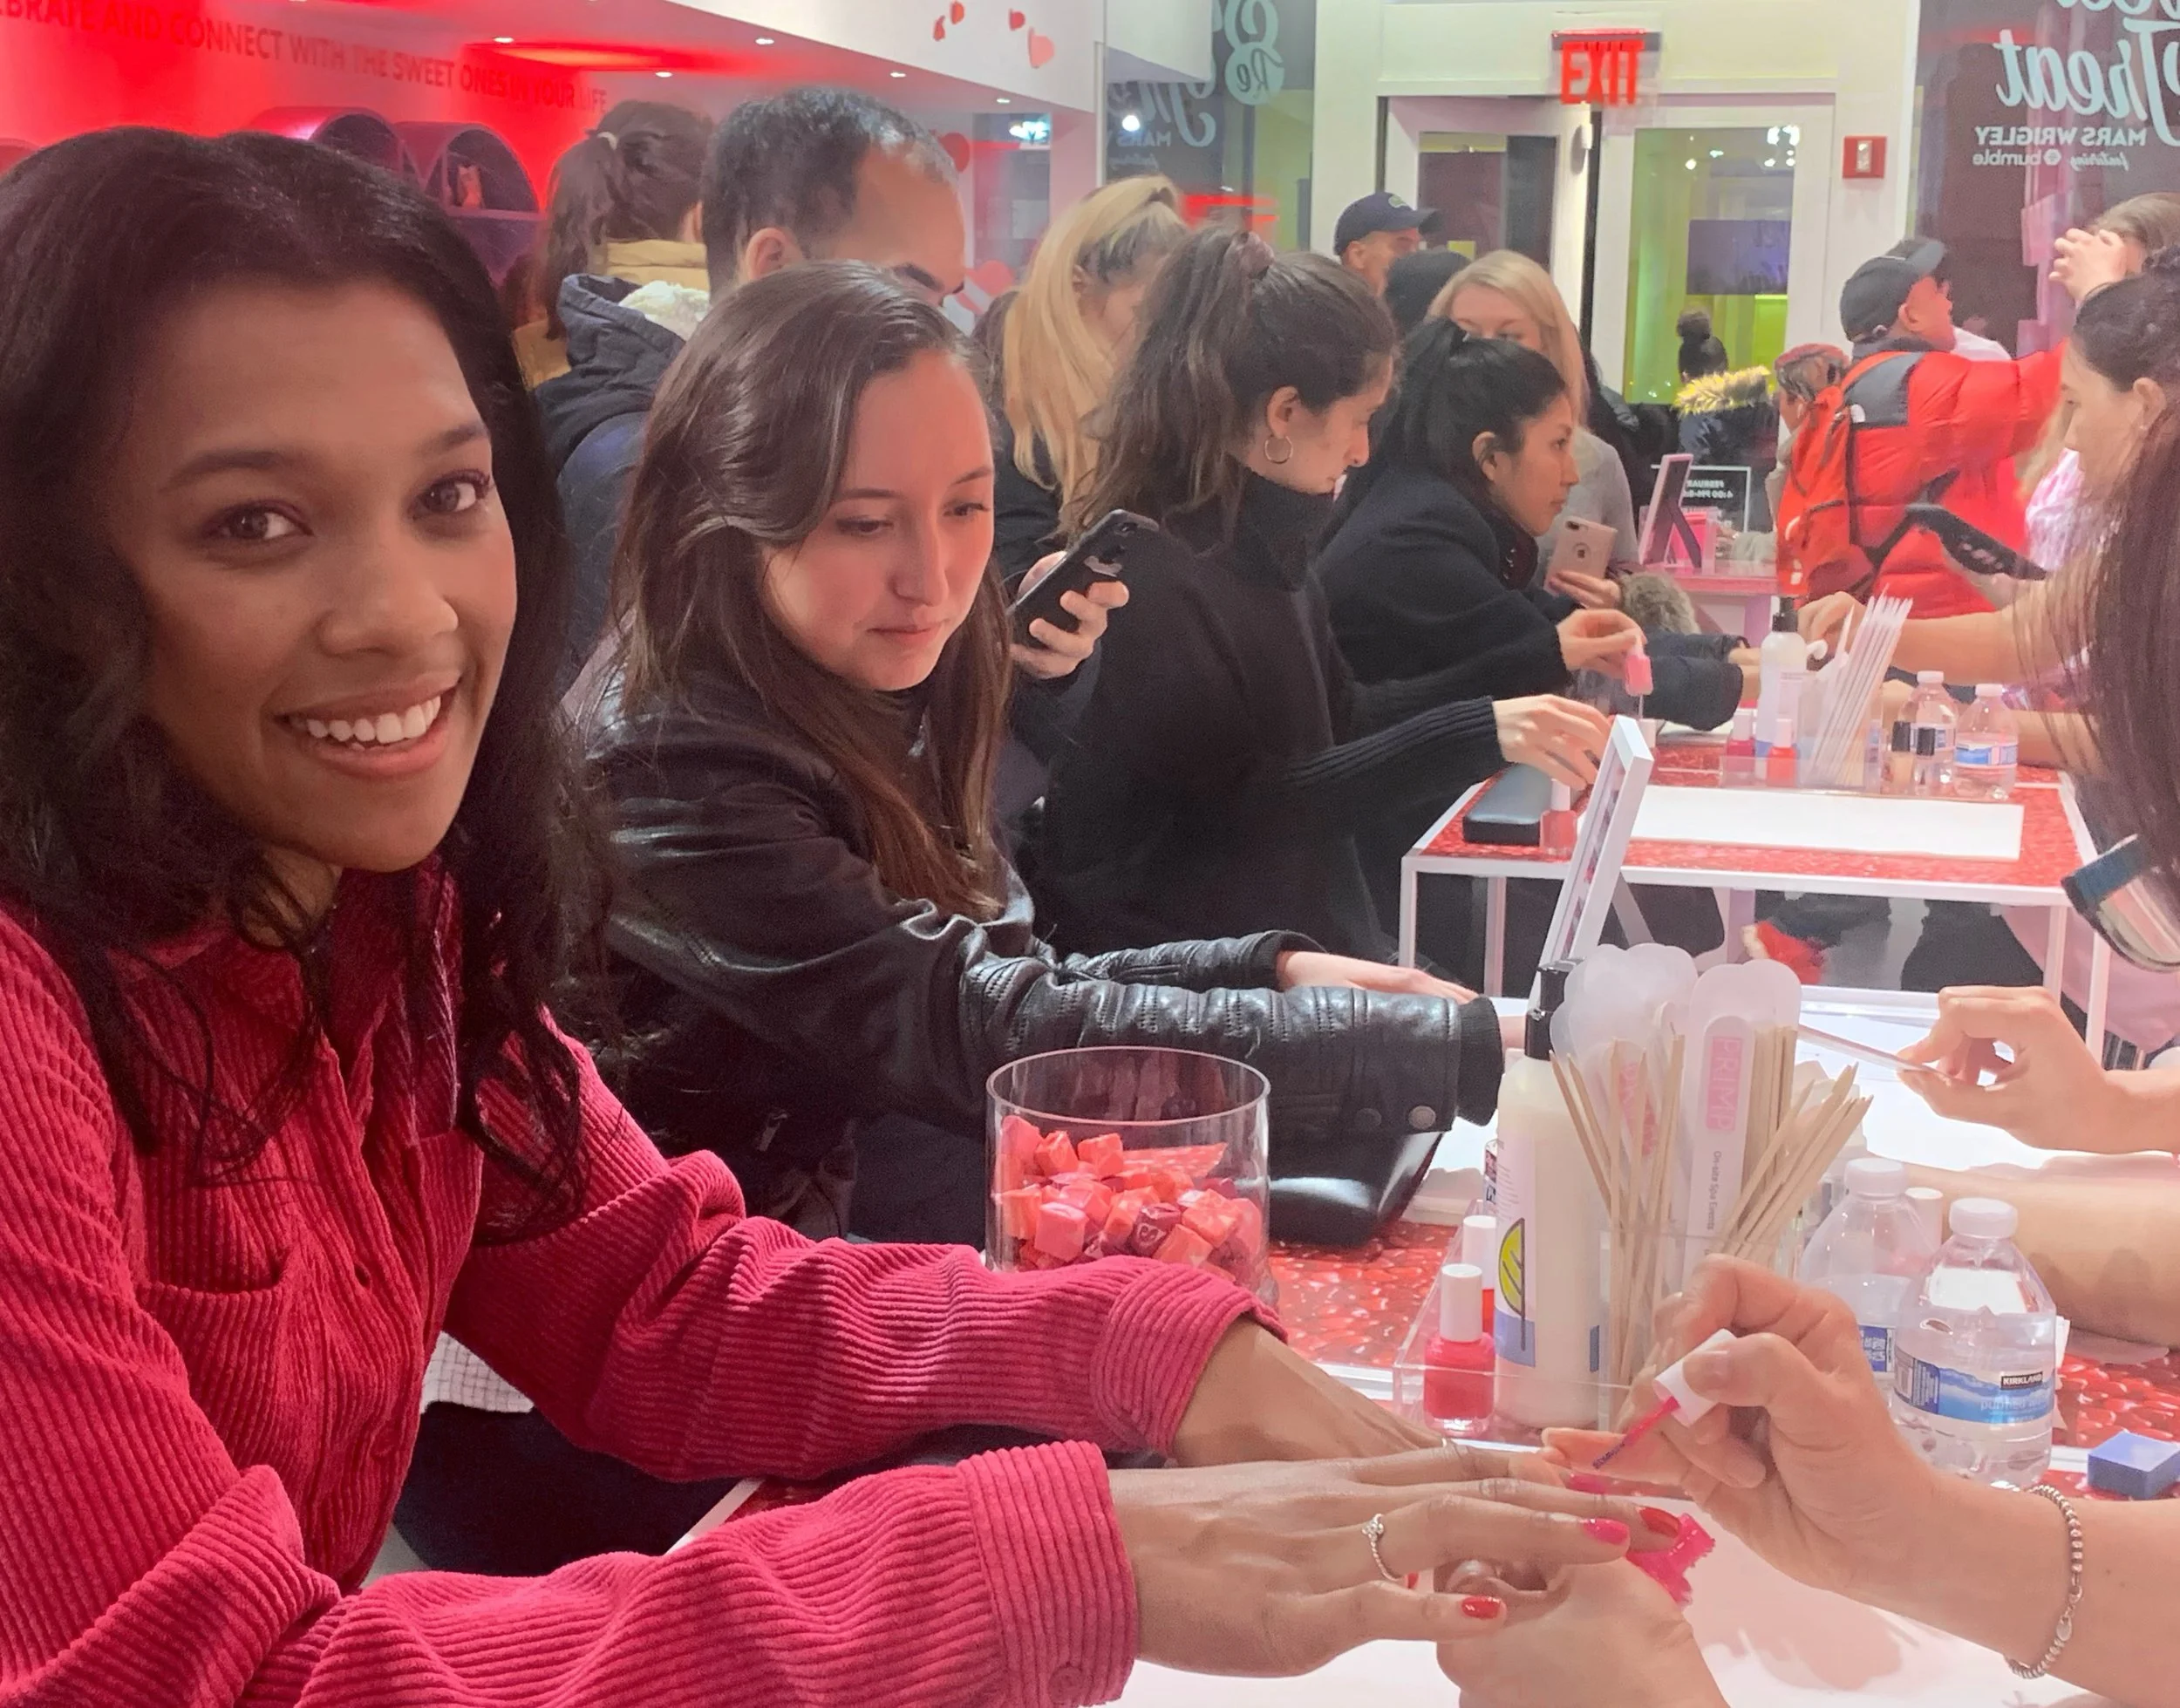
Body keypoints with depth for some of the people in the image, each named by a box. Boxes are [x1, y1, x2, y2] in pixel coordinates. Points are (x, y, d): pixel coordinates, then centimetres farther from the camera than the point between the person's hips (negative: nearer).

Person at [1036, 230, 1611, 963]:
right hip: (1169, 976, -9)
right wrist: (1479, 733, -26)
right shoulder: (1149, 571, -20)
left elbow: (1339, 718, 18)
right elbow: (1243, 808, -22)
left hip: (1287, 936, 9)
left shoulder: (1260, 539, 8)